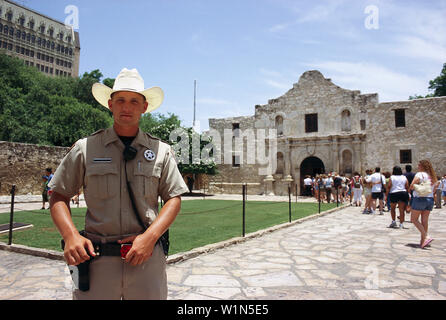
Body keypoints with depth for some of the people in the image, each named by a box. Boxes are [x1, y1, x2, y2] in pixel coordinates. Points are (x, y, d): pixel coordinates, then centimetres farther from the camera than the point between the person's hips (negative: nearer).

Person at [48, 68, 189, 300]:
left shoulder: (161, 151, 5)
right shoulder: (85, 148, 4)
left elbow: (174, 198, 2)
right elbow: (58, 196, 7)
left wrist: (150, 236, -11)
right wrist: (70, 235, -10)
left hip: (147, 257, 1)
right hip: (97, 258, 0)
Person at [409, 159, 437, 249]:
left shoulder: (419, 174, -11)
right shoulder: (432, 176, 11)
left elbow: (411, 187, -16)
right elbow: (433, 190, 19)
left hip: (420, 198, -7)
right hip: (430, 199, 7)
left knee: (414, 219, 0)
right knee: (425, 220, 9)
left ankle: (425, 237, -12)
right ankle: (422, 241, 11)